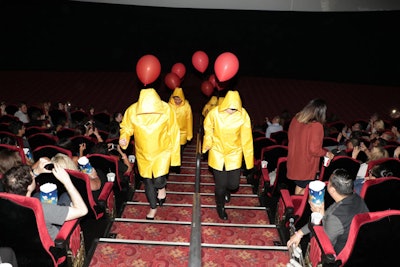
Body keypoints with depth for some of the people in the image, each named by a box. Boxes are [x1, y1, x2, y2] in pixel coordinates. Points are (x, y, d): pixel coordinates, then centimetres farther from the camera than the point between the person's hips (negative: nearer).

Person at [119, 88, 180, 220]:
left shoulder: (166, 110, -21)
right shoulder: (132, 111, -19)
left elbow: (173, 133, -10)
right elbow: (126, 128, -1)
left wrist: (175, 155, -6)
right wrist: (124, 138, -23)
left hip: (163, 151, -2)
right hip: (143, 154, 2)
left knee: (158, 181, -18)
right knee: (148, 182, 15)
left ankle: (161, 188, 22)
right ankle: (153, 207, 41)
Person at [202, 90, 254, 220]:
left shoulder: (243, 115, -17)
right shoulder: (214, 113, -18)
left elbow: (246, 138, -11)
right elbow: (208, 128, 4)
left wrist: (249, 158, -8)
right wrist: (208, 143, 1)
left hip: (234, 153, 1)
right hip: (217, 152, -1)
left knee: (233, 184, 3)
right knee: (220, 184, 5)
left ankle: (226, 190, 43)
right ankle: (220, 207, 35)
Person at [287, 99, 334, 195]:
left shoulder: (296, 119, -3)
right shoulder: (316, 126, -24)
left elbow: (290, 136, 11)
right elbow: (314, 150, -23)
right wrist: (326, 153, -5)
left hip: (294, 162, 7)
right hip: (306, 166, -7)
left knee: (299, 186, 24)